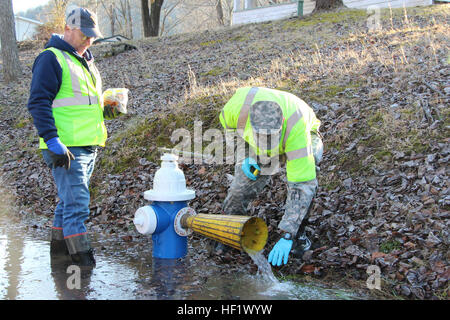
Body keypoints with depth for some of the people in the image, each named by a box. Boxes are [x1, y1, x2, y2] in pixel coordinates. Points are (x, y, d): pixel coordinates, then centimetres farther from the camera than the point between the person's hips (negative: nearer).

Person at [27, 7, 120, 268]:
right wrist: (53, 142, -22)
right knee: (76, 202, -9)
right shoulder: (52, 59, -8)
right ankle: (82, 256, -3)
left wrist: (103, 109, 13)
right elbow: (38, 103, -15)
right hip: (66, 148, -9)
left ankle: (59, 245, 29)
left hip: (88, 146, 9)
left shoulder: (86, 61, 20)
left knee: (70, 199, 17)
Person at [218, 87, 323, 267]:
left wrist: (286, 236, -48)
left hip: (298, 142, -3)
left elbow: (302, 186, -46)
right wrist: (246, 155, -16)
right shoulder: (240, 103, -38)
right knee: (241, 188, -13)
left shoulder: (296, 130, -47)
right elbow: (228, 122, -9)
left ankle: (298, 233, -11)